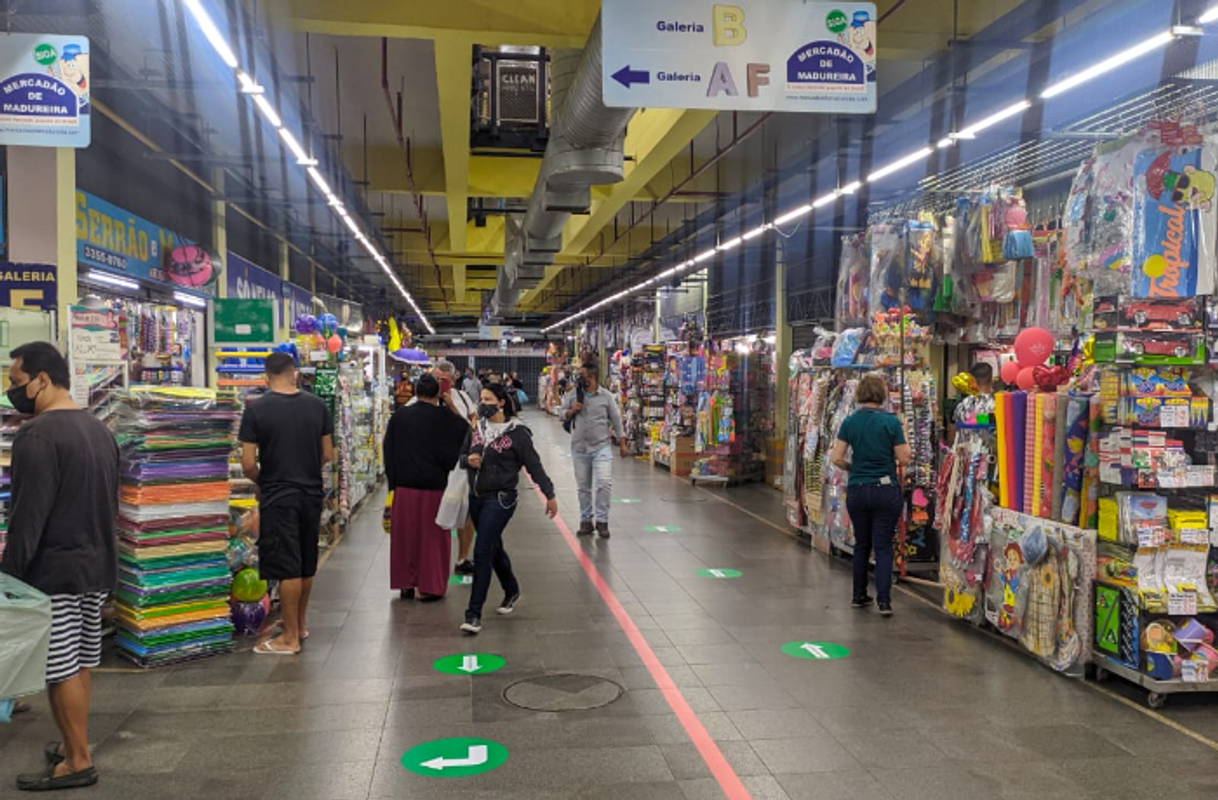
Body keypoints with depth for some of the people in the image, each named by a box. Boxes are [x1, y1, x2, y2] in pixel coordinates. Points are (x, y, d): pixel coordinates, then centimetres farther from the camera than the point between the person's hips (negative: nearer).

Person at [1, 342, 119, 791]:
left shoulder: (38, 436, -17)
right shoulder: (99, 430, 11)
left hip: (54, 572, -9)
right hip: (97, 566, 9)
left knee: (60, 669, 0)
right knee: (82, 662, 15)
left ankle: (78, 762, 7)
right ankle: (73, 745, 25)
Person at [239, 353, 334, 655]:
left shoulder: (255, 409, -10)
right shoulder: (318, 406, 0)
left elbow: (248, 464, -11)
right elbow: (328, 455, 5)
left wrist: (262, 482, 8)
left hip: (277, 497, -4)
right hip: (312, 493, 4)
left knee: (287, 568, 1)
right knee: (306, 565, 16)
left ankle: (290, 638, 8)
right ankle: (300, 625, 31)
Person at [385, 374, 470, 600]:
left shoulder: (399, 416, 0)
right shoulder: (445, 418, -10)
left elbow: (389, 452, 7)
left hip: (404, 486, 3)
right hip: (434, 486, -3)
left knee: (405, 535, 13)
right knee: (432, 536, 8)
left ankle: (405, 584, 20)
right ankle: (430, 586, 11)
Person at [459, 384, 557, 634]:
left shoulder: (517, 433, -9)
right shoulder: (477, 429, 8)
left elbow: (534, 465, -6)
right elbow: (461, 455, 17)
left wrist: (549, 494, -5)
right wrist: (468, 460, -7)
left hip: (500, 499, -6)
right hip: (476, 498, 6)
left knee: (482, 552, -12)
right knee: (494, 548, 19)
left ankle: (474, 614, -8)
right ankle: (512, 591, 43)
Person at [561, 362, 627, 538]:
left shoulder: (606, 396, -3)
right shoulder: (573, 394, 4)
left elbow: (616, 420, 2)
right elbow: (563, 415, 11)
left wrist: (622, 444, 1)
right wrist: (571, 411, -12)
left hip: (601, 447, -2)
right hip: (579, 448, 3)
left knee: (604, 483, -12)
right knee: (583, 487, 10)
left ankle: (602, 520, 1)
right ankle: (586, 520, 22)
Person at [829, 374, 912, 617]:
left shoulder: (849, 422, -1)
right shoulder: (891, 421, -9)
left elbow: (837, 458, -3)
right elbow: (904, 459, -7)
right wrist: (904, 437, 8)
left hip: (856, 490, 3)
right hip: (886, 490, -3)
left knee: (861, 544, 16)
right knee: (883, 546, 1)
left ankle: (859, 596, 24)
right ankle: (884, 601, -4)